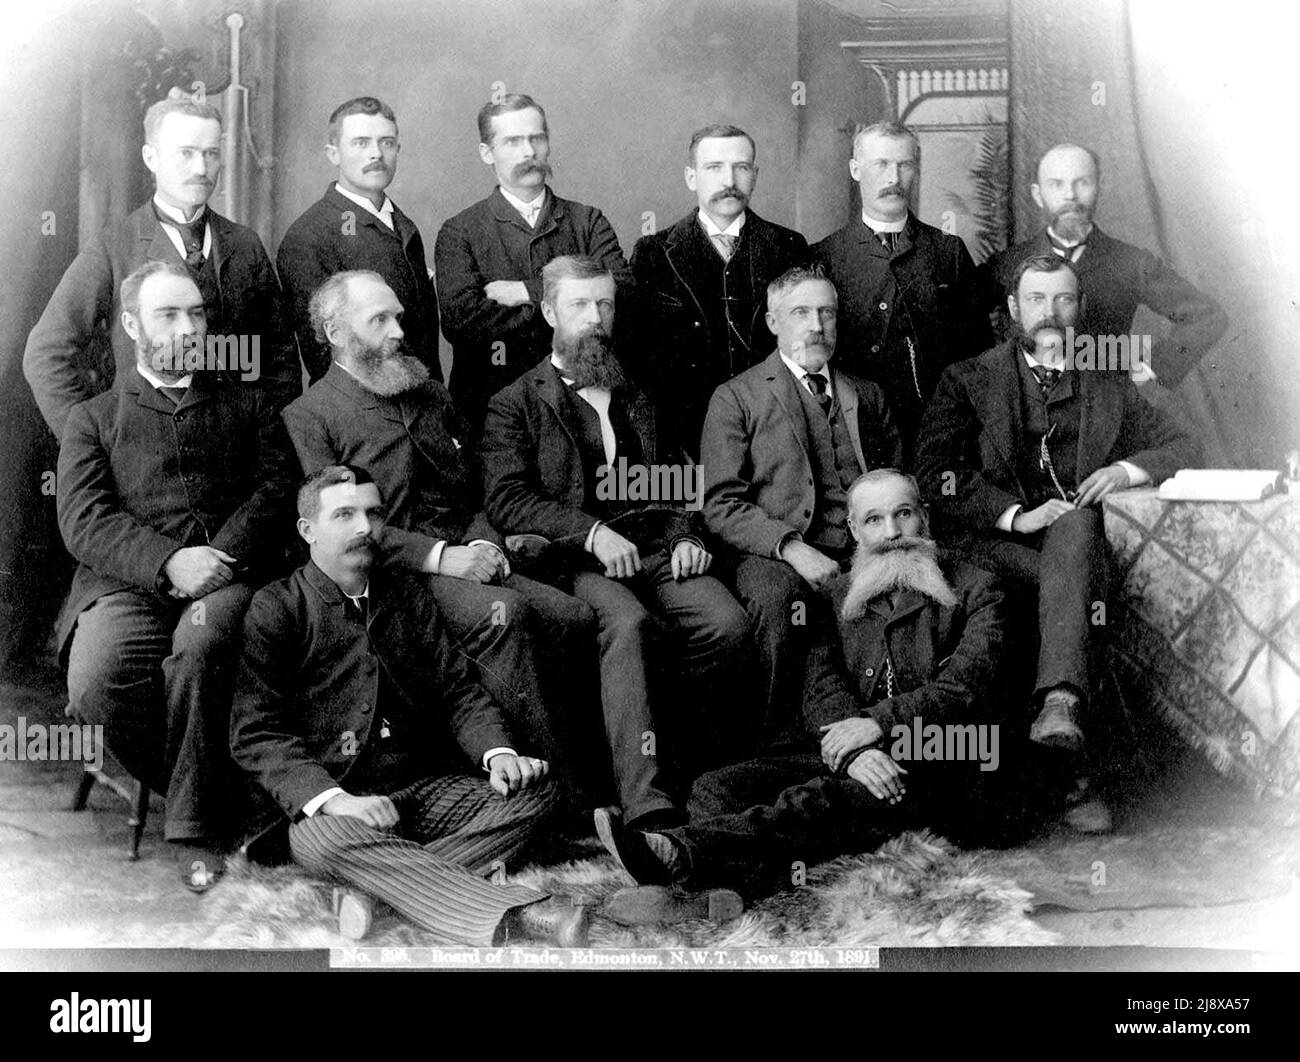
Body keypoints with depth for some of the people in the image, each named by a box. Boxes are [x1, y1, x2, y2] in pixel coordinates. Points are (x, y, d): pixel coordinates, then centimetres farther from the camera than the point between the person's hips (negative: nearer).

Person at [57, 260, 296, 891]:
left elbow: (278, 486, 9)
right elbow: (83, 521, 5)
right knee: (96, 682, -32)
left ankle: (198, 826, -22)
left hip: (229, 577, 0)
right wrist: (168, 562, -13)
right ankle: (203, 793, -8)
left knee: (199, 644, -36)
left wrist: (221, 554, -11)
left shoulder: (248, 405, 25)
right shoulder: (93, 418, 21)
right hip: (127, 582, 1)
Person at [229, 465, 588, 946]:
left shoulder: (406, 594, 17)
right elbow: (254, 733, -9)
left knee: (536, 793, -15)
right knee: (321, 839, -38)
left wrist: (499, 753, -9)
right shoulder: (275, 609, 0)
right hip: (327, 802, -5)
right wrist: (332, 799, -24)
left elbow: (457, 688, 13)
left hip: (425, 791, 5)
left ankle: (379, 884, -28)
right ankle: (516, 915, -46)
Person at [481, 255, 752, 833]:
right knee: (630, 623, -36)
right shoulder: (515, 405, 12)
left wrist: (685, 536, 3)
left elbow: (676, 482, 26)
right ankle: (647, 803, -43)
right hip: (576, 562, -4)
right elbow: (506, 500, -2)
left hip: (658, 550, 4)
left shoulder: (637, 395, 28)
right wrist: (593, 532, -15)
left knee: (727, 624, -26)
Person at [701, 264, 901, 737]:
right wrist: (793, 549, -14)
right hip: (773, 556, -3)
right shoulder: (736, 398, 10)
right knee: (775, 601, -38)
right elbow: (722, 506, 1)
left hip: (865, 551, 3)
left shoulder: (866, 395, 24)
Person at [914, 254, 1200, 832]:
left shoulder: (1108, 386, 25)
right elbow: (936, 477, 0)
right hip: (996, 543, -2)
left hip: (1082, 534, 2)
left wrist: (1129, 469, -1)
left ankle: (1060, 700, -54)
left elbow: (1182, 446, 21)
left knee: (1077, 526, -37)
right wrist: (1017, 514, -14)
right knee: (1086, 594, -34)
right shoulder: (967, 381, 15)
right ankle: (1076, 775, -42)